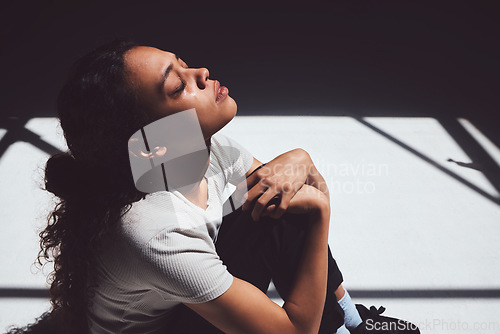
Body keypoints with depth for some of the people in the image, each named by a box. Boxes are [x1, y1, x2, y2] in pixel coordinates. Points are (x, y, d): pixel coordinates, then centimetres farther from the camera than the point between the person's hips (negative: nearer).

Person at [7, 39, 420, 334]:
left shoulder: (209, 145, -16)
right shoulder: (155, 233, -38)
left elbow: (316, 195, -3)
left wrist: (299, 162, -27)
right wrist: (319, 209, -27)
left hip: (194, 295, 7)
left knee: (284, 202, -10)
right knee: (280, 222, -24)